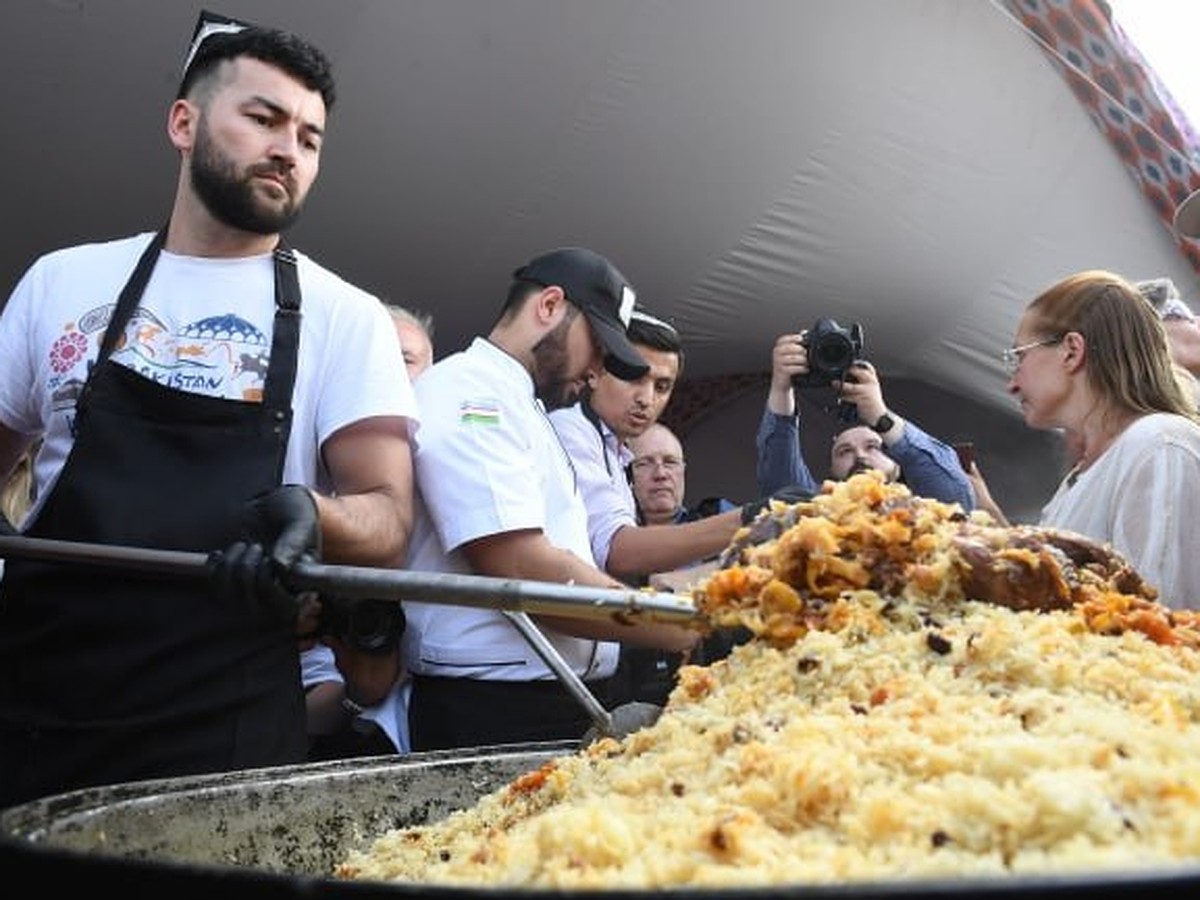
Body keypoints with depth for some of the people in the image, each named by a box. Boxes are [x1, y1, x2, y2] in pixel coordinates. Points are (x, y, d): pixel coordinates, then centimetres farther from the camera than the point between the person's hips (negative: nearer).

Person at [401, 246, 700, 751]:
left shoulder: (519, 406, 21)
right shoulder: (470, 392, -12)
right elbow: (523, 572, -24)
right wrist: (685, 630, -20)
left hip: (561, 706, 10)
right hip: (493, 713, -10)